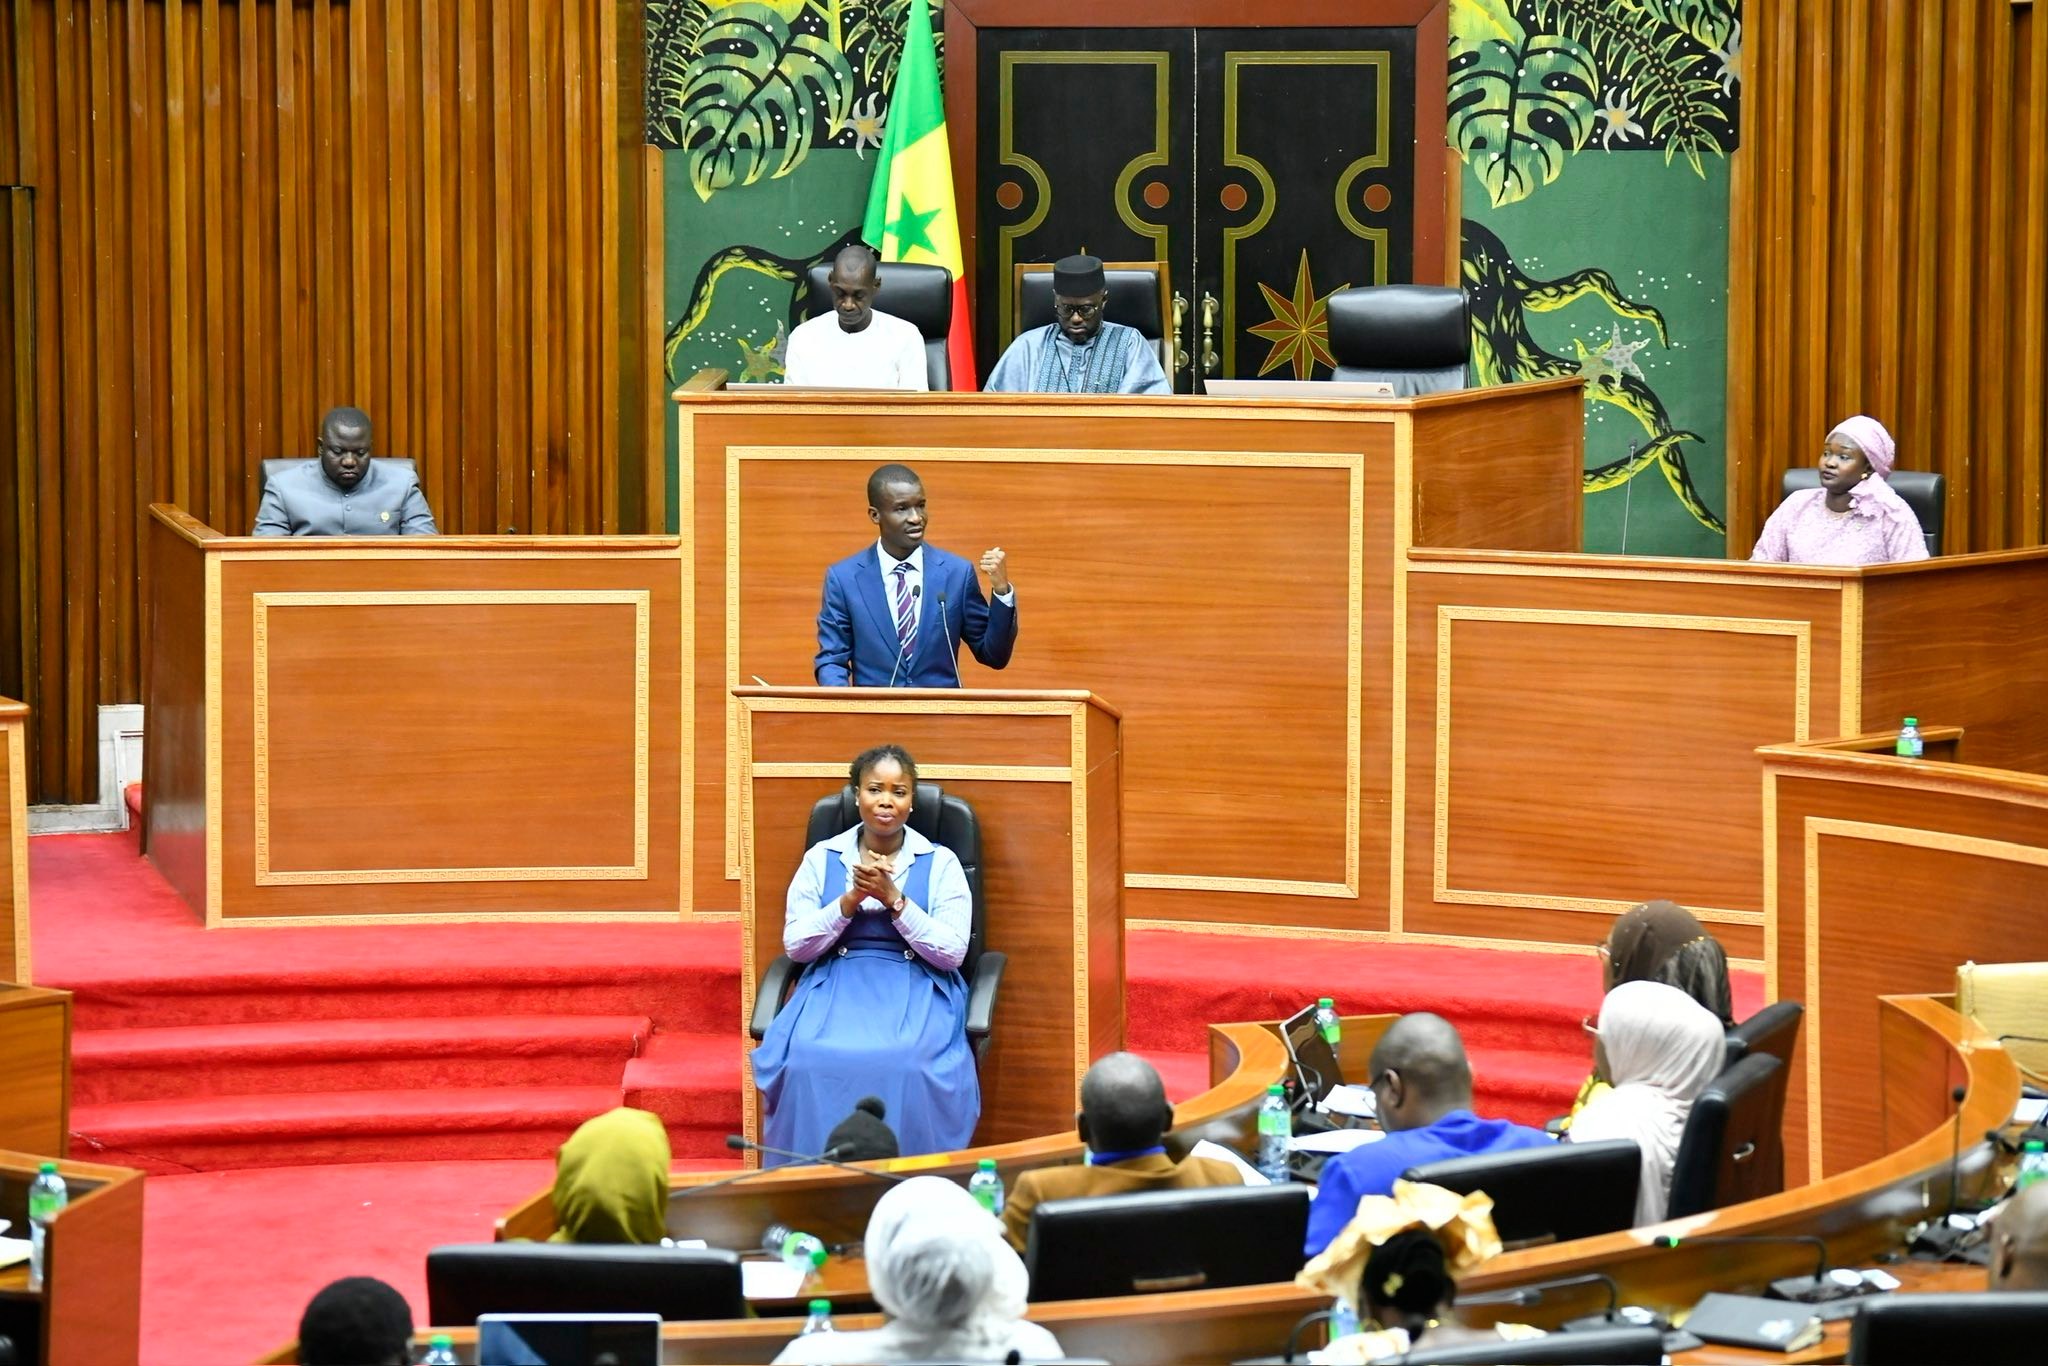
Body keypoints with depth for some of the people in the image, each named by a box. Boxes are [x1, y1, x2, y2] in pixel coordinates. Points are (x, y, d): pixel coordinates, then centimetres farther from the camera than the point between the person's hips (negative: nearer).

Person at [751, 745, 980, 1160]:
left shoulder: (940, 864, 8)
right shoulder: (822, 858, 12)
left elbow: (952, 953, -1)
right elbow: (795, 945, 6)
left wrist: (893, 899, -10)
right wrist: (850, 900, -8)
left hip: (916, 989, -1)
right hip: (836, 985, 1)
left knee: (904, 1065, -36)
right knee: (813, 1063, -33)